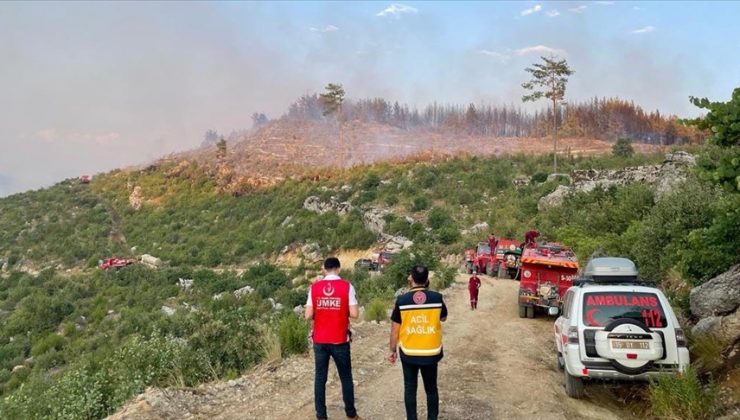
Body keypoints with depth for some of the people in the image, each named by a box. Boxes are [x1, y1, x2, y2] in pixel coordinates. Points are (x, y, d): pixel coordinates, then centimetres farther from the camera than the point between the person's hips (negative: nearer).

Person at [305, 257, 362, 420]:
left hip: (319, 340, 2)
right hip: (339, 340, -2)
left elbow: (308, 316, -5)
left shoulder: (314, 287, -3)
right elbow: (354, 314, -12)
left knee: (320, 378, 12)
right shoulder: (347, 286, -9)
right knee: (346, 377, 13)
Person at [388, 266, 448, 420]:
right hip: (431, 353, 1)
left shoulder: (402, 300, -11)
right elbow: (443, 318, 11)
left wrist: (392, 351, 8)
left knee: (410, 389, 14)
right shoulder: (437, 297, -9)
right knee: (431, 388, 18)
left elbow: (395, 329, -5)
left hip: (408, 353, -1)